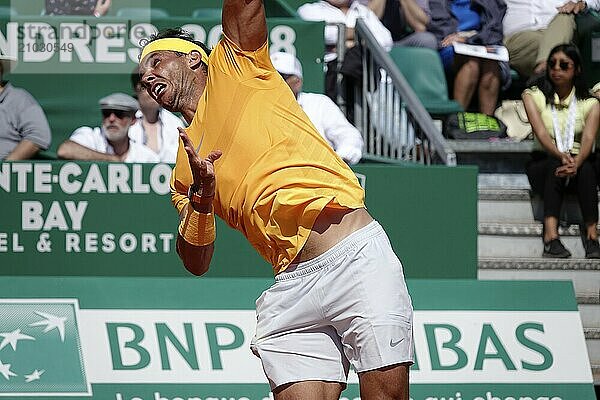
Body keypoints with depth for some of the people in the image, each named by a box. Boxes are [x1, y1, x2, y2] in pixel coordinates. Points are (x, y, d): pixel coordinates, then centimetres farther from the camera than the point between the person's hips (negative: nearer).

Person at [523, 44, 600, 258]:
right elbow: (541, 132, -11)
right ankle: (551, 237, -51)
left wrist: (576, 162, -35)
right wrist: (561, 156, -32)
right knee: (555, 167, -36)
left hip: (579, 162, 1)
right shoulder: (534, 96, 5)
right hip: (544, 162, -1)